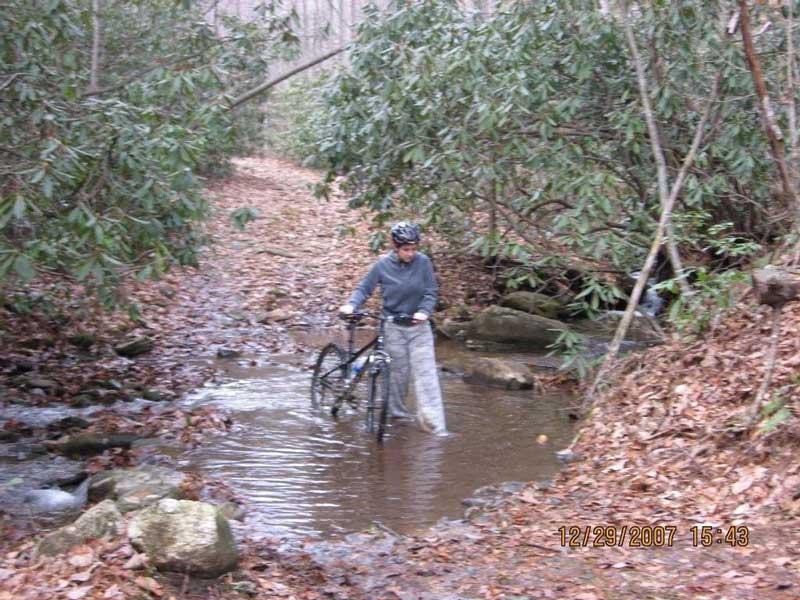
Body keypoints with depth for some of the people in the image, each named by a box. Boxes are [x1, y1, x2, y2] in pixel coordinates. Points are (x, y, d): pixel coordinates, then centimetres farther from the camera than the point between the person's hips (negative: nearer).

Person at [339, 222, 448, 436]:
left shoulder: (423, 262, -9)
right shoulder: (383, 265, -9)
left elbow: (431, 292, -4)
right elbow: (364, 289, -2)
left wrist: (424, 311, -21)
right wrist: (351, 304, -19)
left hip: (419, 326, 0)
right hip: (393, 327, 0)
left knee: (425, 373, -6)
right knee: (398, 372, 7)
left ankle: (434, 423, -7)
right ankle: (397, 412, 28)